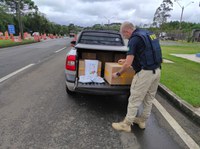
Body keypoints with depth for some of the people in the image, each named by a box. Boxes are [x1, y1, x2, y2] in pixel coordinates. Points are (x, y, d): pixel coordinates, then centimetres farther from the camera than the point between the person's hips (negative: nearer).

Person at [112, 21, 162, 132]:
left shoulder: (134, 39, -13)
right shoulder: (148, 34, 15)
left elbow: (128, 64, -18)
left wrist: (118, 74, -1)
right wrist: (127, 60, 32)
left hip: (145, 73, -9)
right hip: (156, 71, 10)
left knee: (134, 100, 4)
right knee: (149, 99, 19)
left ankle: (126, 125, 19)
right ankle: (142, 121, 37)